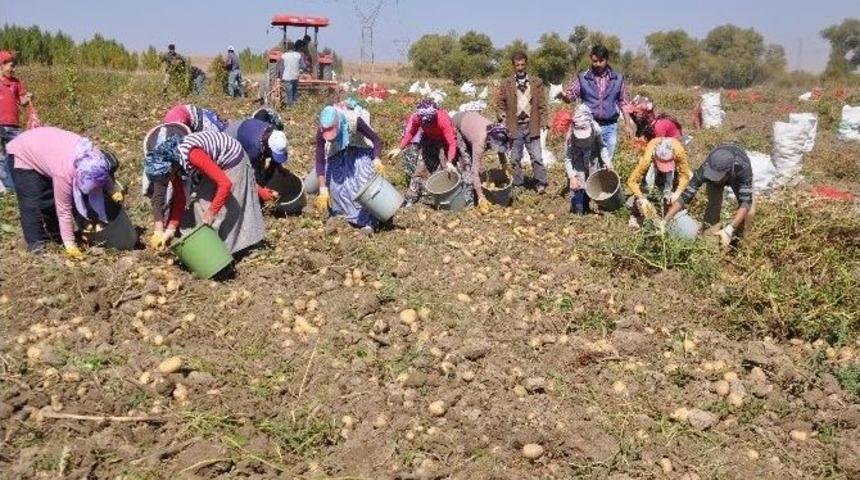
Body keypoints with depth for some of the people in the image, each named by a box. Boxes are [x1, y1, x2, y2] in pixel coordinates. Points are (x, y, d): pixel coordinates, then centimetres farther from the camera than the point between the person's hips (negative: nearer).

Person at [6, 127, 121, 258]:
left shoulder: (94, 156, -26)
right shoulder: (64, 172, -41)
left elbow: (104, 175, 1)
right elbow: (64, 210, -33)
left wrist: (113, 190, -16)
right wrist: (70, 245, -29)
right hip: (24, 154, -7)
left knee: (54, 199, 7)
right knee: (33, 203, -14)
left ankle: (56, 233, 23)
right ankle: (36, 244, -7)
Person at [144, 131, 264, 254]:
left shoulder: (192, 154, -38)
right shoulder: (172, 162, -11)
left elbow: (225, 184, -38)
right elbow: (179, 198, -2)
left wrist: (211, 212, -30)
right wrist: (171, 229, -9)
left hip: (232, 161, -8)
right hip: (217, 163, 8)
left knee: (228, 209, -7)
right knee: (202, 203, 6)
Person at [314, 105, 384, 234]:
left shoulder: (354, 120, -36)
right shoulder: (321, 132, -28)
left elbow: (376, 139, -25)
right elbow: (320, 161, -21)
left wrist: (376, 159, -42)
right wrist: (323, 190, -24)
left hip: (359, 152, -2)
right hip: (337, 155, 3)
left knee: (363, 184, -16)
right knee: (335, 184, -8)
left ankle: (368, 222, -9)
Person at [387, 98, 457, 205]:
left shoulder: (444, 119, -39)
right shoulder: (416, 117, -28)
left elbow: (452, 143, -38)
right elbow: (410, 133, -7)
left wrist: (449, 162, -50)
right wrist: (399, 149, -12)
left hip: (444, 141, -3)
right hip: (428, 139, 3)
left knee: (447, 169, -10)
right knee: (421, 167, 0)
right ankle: (411, 198, 7)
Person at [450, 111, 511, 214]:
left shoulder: (498, 136, -24)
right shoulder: (480, 142, -40)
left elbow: (502, 153, -1)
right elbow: (475, 172, -40)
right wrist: (481, 198, -40)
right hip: (456, 126, -6)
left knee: (475, 162, 3)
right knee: (466, 163, -13)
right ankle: (469, 200, -10)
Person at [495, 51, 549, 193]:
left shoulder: (537, 83, 4)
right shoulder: (507, 84, 4)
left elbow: (542, 105, 4)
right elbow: (499, 103, 10)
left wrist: (543, 122, -3)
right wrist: (504, 118, -3)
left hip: (531, 126, -1)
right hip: (515, 127, 1)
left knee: (537, 157, -1)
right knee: (515, 158, 8)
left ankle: (541, 184, 9)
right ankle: (517, 185, 17)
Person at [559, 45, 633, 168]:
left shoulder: (618, 78, 6)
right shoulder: (582, 78, 0)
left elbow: (623, 102, 10)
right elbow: (571, 96, -6)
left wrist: (628, 124, 7)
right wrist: (563, 95, -29)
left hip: (610, 127, 2)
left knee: (607, 162, 9)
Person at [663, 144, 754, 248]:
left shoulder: (743, 168, -46)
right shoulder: (705, 169, -41)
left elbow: (746, 202, -49)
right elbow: (685, 196, -37)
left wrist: (729, 230, -61)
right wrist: (664, 221, -43)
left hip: (738, 177, -1)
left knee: (749, 210, -19)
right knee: (713, 207, -15)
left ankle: (737, 238, 7)